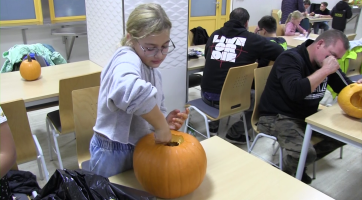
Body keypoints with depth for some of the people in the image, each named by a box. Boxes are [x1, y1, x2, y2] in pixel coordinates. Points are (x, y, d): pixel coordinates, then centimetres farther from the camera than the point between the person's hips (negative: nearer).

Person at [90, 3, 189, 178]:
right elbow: (130, 90, -48)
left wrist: (165, 121, -9)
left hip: (137, 148, 8)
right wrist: (161, 127, -35)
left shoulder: (151, 69, 3)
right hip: (114, 153, -8)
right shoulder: (127, 59, -24)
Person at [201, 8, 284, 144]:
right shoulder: (252, 39, -2)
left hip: (207, 94, 5)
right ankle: (234, 133, 24)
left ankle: (214, 124, 42)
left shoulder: (215, 35, 9)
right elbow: (280, 52, -1)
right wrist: (255, 57, 17)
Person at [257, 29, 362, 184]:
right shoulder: (290, 59, -19)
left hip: (308, 115, 9)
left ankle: (299, 165, 9)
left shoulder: (324, 62, 5)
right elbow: (295, 92, -36)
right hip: (278, 117, -9)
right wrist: (325, 70, -28)